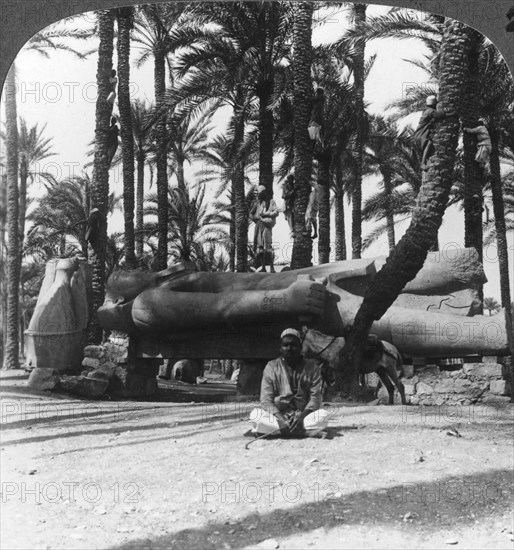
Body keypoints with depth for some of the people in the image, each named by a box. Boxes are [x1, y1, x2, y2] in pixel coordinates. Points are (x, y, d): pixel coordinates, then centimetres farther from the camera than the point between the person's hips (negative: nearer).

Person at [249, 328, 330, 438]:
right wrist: (280, 419, -23)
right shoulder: (271, 367, 2)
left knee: (323, 415, -30)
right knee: (255, 414, -28)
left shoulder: (312, 367, 2)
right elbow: (266, 400, -5)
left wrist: (301, 416, -23)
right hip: (278, 415, 0)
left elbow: (315, 398, -4)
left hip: (304, 415, 0)